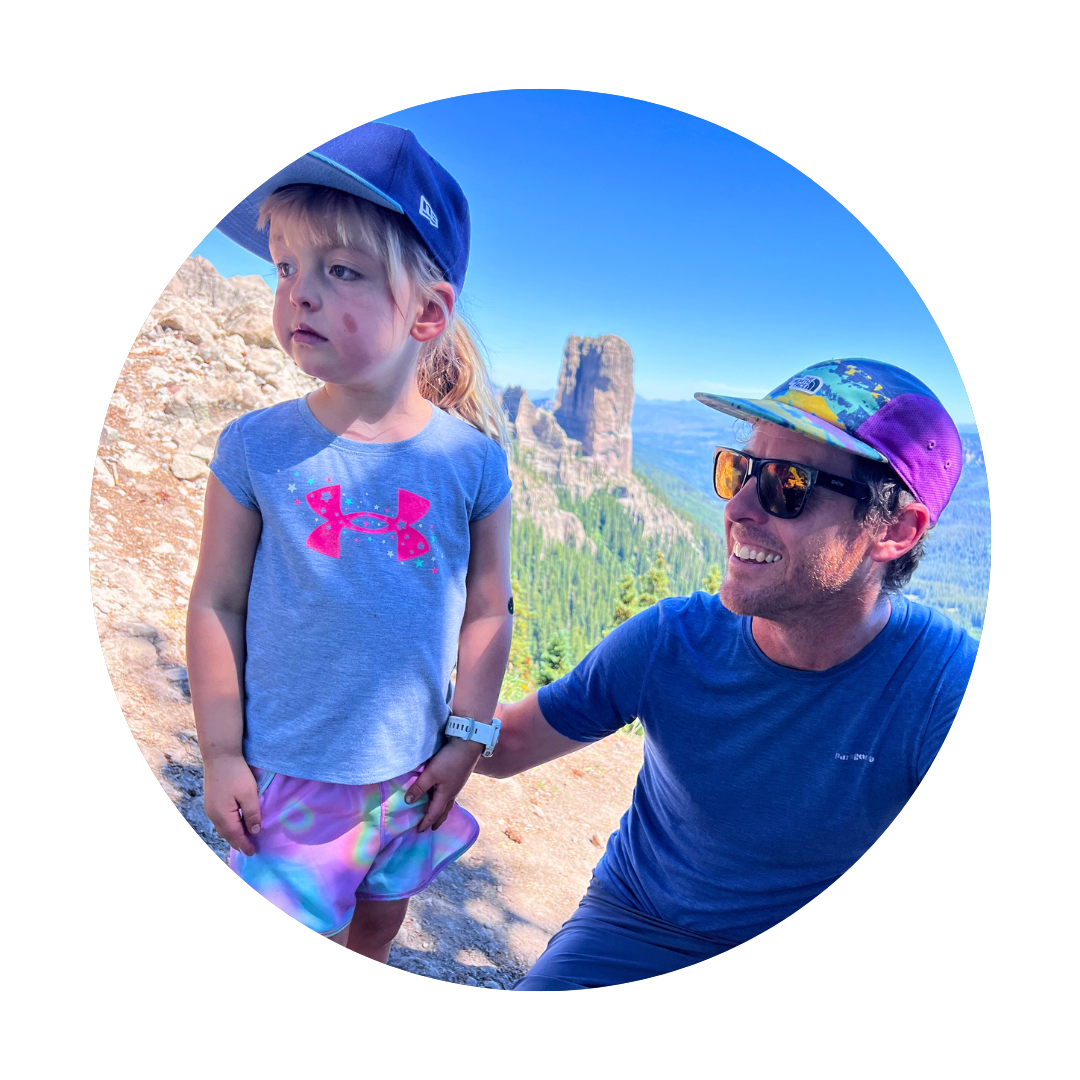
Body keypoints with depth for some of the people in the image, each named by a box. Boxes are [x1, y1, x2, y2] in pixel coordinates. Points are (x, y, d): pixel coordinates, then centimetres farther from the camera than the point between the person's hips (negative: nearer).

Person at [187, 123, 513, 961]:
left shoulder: (471, 458, -11)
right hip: (286, 774, -1)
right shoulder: (257, 449, -12)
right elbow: (217, 604, -5)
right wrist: (221, 754, -4)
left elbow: (488, 611, -3)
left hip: (411, 774, 2)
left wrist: (466, 739, -1)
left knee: (380, 920, 25)